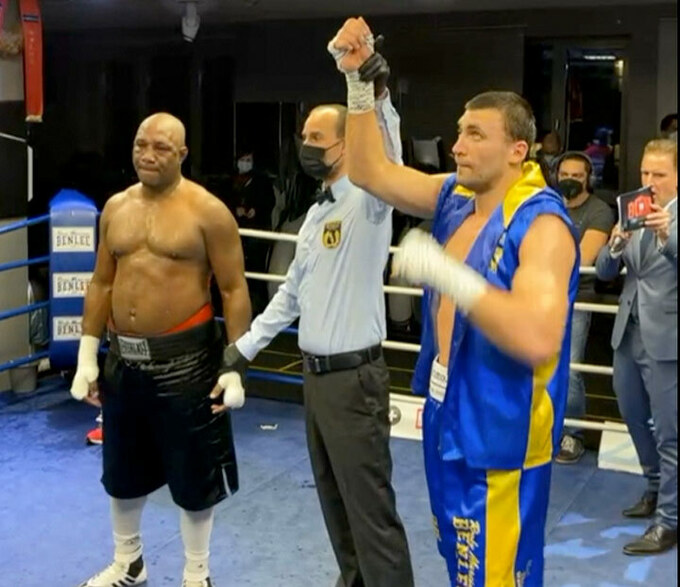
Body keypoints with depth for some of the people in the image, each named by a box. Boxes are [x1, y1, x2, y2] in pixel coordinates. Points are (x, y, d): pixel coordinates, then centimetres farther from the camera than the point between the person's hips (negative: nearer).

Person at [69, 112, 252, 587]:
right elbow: (101, 285, 11)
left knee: (193, 474, 7)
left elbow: (234, 291, -9)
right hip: (124, 358, 6)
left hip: (185, 357, -5)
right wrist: (88, 356, 8)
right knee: (123, 470, 19)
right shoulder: (116, 208, 7)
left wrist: (235, 366, -14)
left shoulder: (208, 211, -10)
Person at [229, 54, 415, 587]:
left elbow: (387, 161, -35)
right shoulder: (316, 211, 14)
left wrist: (377, 90, -50)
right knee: (333, 496, 18)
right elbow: (292, 292, 20)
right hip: (314, 374, 9)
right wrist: (245, 346, 18)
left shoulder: (366, 200, -11)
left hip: (353, 376, -9)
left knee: (370, 505, -4)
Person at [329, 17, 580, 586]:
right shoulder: (454, 197, 3)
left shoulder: (541, 223, -21)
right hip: (446, 419, 8)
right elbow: (370, 172, 5)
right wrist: (357, 78, -4)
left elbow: (537, 339, -34)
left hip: (498, 435, -8)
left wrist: (448, 273, -34)